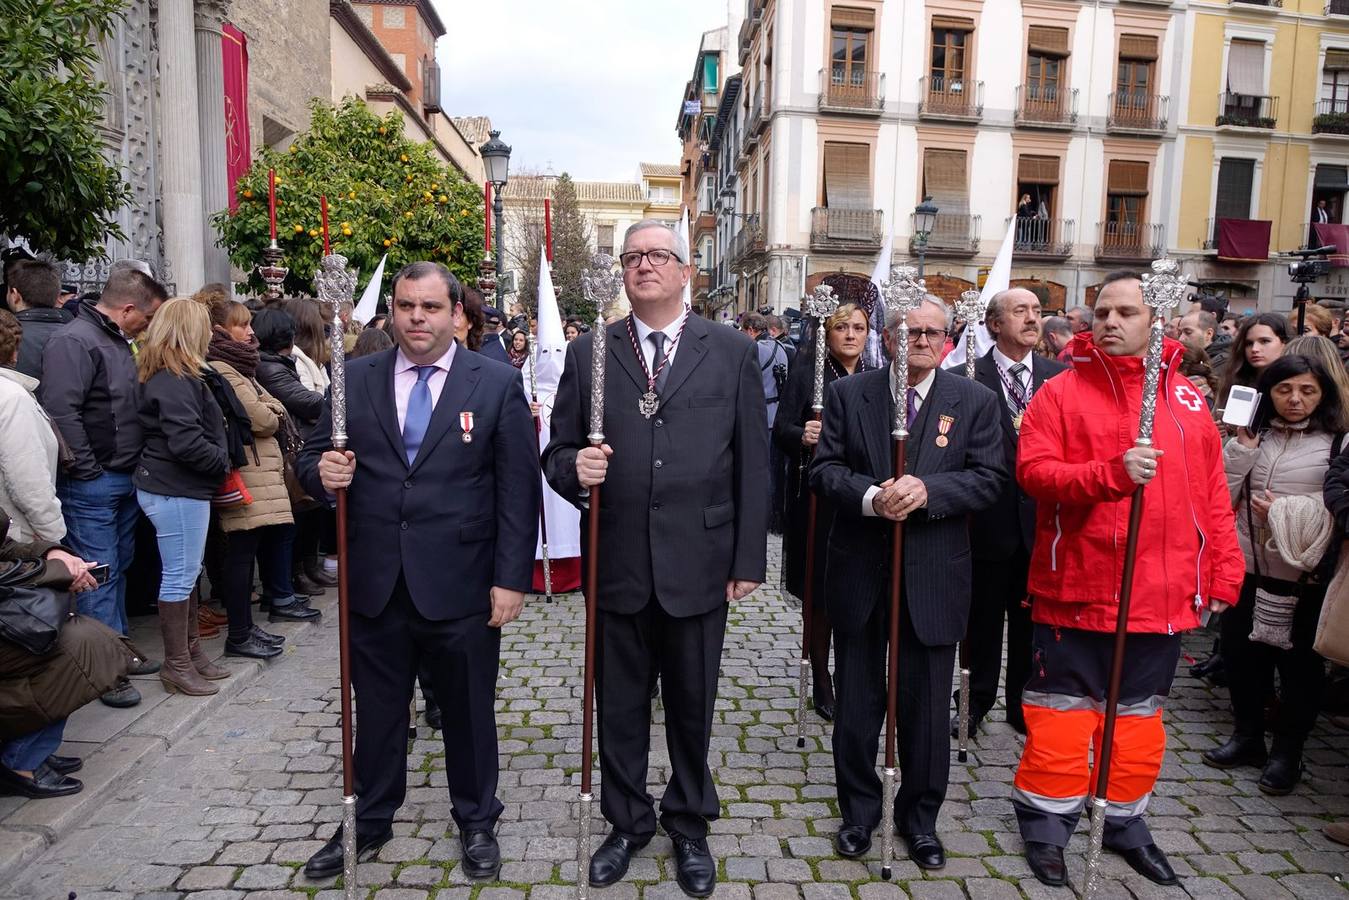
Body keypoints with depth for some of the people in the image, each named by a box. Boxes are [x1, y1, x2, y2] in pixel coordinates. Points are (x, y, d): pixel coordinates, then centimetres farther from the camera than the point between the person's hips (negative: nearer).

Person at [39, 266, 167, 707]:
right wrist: (86, 469, -19)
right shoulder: (74, 341, -16)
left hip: (125, 480, 9)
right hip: (92, 486, -9)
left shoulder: (117, 342, 15)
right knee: (98, 576, -3)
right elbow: (60, 411, -24)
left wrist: (133, 467, 17)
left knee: (118, 569, 17)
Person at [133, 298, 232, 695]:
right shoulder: (173, 382, -18)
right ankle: (177, 666, 11)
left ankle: (192, 652, 28)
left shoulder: (165, 376, 13)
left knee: (187, 573, 17)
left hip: (180, 487, 10)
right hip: (177, 490, -10)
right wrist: (224, 463, -11)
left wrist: (219, 461, 7)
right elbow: (186, 442, -25)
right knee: (180, 576, 0)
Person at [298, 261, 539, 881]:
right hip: (375, 585, 3)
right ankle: (370, 821, 40)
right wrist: (322, 471, -16)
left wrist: (512, 578, -10)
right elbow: (312, 462, 9)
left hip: (461, 589, -2)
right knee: (376, 713, 18)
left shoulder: (497, 383, -4)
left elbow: (519, 489, -6)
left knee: (469, 712, 14)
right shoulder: (354, 380, 4)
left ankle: (476, 822, 35)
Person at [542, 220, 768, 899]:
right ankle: (627, 822, 38)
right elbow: (557, 451, 6)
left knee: (692, 708, 15)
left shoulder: (733, 353, 1)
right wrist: (575, 468, -18)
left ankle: (689, 826, 38)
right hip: (616, 565, 1)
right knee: (619, 708, 16)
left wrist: (748, 562, -2)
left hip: (698, 566, -1)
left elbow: (751, 466, 0)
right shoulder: (588, 352, 4)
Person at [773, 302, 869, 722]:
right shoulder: (805, 376, 2)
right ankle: (822, 679, 19)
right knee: (820, 592, 6)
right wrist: (802, 436, -26)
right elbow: (781, 430, -5)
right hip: (818, 499, -2)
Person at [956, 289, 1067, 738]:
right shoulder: (967, 379, -6)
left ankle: (1023, 702, 30)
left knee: (1034, 617, 13)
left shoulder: (1059, 376, 3)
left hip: (1041, 519, 3)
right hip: (990, 519, -2)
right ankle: (977, 699, 28)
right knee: (983, 617, 12)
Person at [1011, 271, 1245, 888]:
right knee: (1063, 714, 7)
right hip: (1078, 589, -4)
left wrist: (1224, 570, 6)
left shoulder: (1185, 398, 8)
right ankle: (1046, 825, 25)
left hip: (1163, 595, 4)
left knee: (1141, 714, 18)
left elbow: (1212, 494, 9)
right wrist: (1112, 473, -26)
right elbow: (1033, 471, -13)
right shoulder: (1062, 392, -3)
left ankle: (1125, 822, 37)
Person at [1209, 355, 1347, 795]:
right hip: (1247, 566, 4)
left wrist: (1287, 511, -16)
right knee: (1241, 653, 14)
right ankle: (1247, 737, 32)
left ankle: (1287, 751, 23)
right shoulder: (1253, 437, 5)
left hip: (1304, 575, -4)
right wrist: (1243, 447, -8)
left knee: (1298, 664, 8)